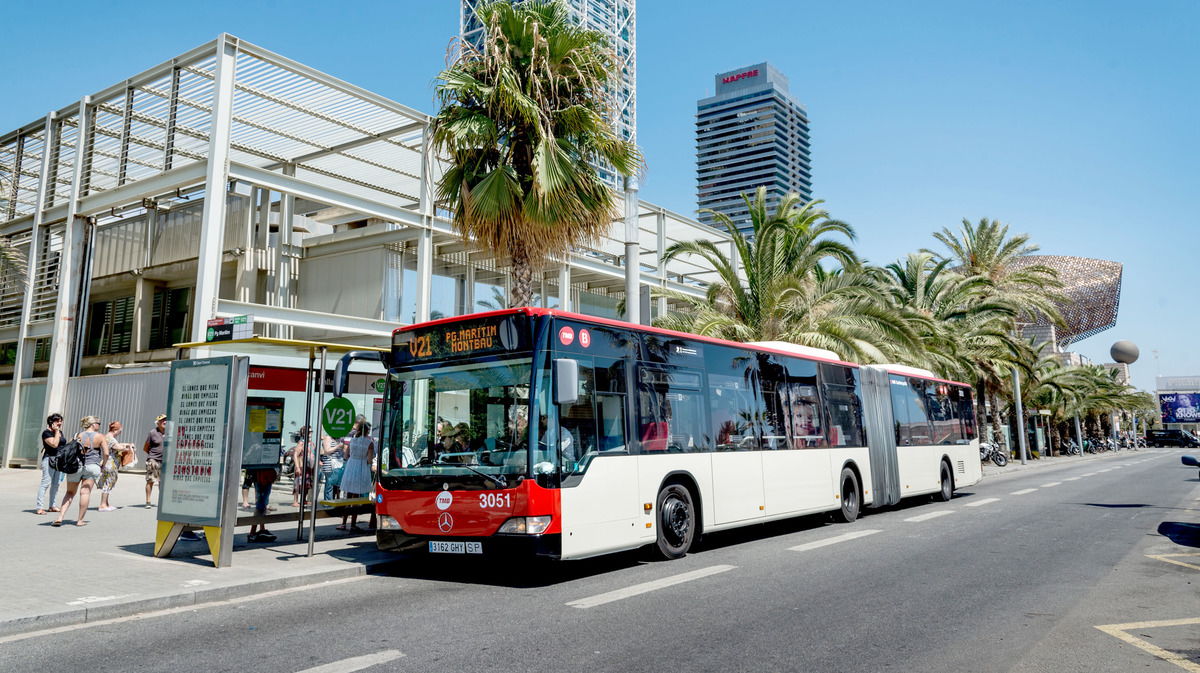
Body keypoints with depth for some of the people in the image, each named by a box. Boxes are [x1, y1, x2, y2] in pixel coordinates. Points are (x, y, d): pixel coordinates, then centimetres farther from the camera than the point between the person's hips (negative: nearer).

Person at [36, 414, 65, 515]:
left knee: (56, 484, 10)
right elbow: (54, 444, -22)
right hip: (49, 459, -8)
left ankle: (52, 506, 16)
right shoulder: (46, 432, -9)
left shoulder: (60, 432, 15)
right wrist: (56, 431, -13)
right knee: (46, 483, -11)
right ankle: (40, 508, -11)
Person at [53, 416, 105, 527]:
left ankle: (60, 518, 4)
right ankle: (80, 520, 3)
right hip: (92, 466, -2)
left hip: (76, 465, 3)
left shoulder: (79, 436, 5)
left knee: (70, 492, 13)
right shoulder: (100, 436, -1)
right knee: (85, 492, 0)